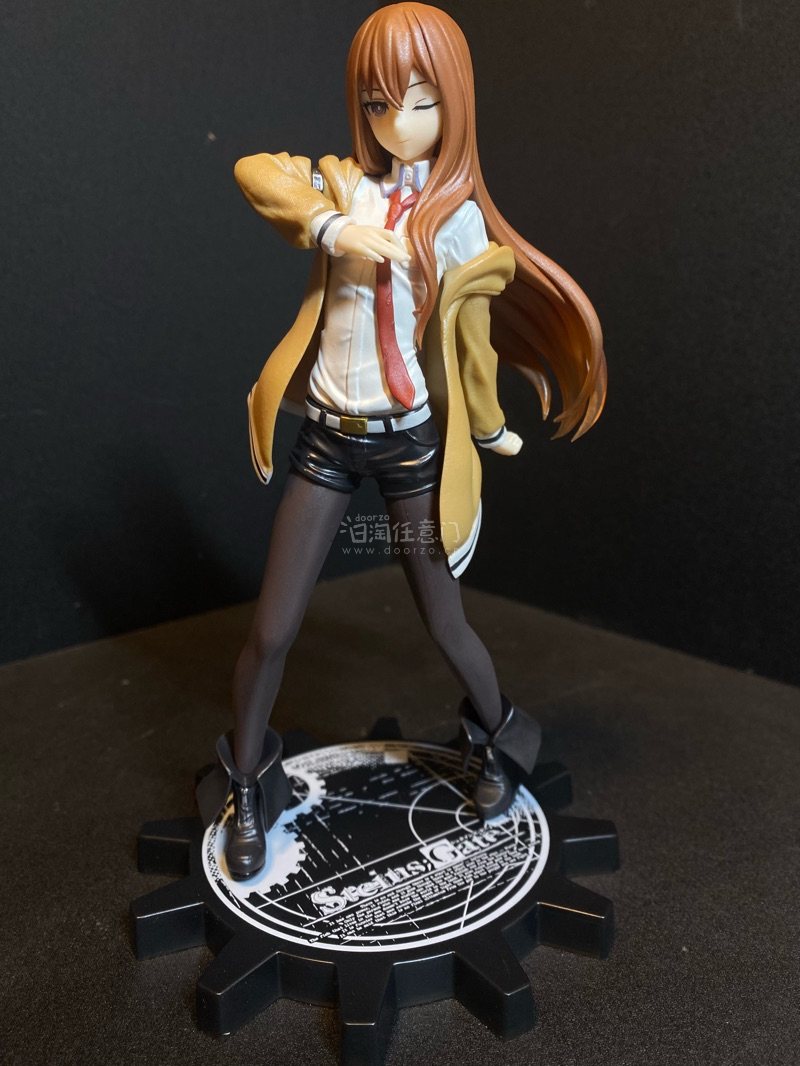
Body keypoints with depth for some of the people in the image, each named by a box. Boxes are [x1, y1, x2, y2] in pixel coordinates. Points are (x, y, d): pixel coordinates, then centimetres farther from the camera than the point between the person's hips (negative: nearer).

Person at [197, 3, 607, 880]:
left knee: (443, 620, 9)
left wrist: (489, 430, 13)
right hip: (327, 438, 2)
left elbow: (469, 342, 6)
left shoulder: (459, 218, -1)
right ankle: (248, 790, 27)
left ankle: (496, 742, 40)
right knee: (270, 633, 2)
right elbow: (254, 171, -14)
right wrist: (332, 227, -27)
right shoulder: (341, 186, 3)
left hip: (411, 442, -1)